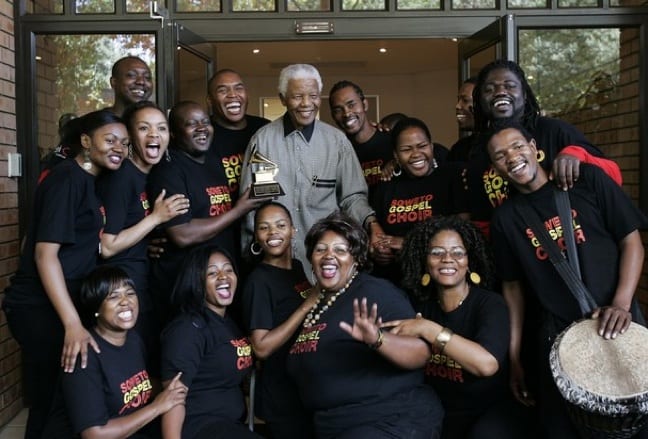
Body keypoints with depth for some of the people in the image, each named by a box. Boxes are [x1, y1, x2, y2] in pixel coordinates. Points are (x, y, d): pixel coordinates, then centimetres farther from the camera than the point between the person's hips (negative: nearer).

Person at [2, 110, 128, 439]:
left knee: (53, 399, 17)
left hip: (56, 304, 9)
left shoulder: (86, 179, 11)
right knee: (53, 401, 0)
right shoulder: (67, 179, -16)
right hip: (39, 307, -9)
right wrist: (73, 324, -29)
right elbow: (45, 253, -24)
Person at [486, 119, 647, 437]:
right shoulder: (505, 218, 3)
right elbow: (513, 285, 9)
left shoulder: (587, 179, -3)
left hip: (616, 322, -1)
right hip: (556, 334, 1)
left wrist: (621, 304, -14)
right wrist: (513, 355, 6)